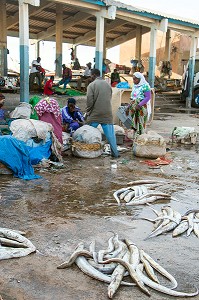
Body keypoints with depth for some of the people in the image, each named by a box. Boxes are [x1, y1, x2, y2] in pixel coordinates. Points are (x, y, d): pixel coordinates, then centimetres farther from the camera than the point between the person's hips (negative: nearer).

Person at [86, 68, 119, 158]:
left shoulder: (92, 85, -6)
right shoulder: (108, 84, 9)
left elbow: (89, 101, -12)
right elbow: (110, 98, 13)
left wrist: (88, 112, 2)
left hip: (95, 114, -3)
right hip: (107, 114, 4)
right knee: (110, 134, 6)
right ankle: (115, 153, 8)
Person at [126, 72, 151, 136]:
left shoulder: (145, 86, -9)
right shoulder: (135, 86, 12)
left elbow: (148, 97, -16)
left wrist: (139, 105, -23)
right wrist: (128, 107, 12)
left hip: (142, 108, -6)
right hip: (133, 108, 6)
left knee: (140, 123, -4)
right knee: (133, 123, 5)